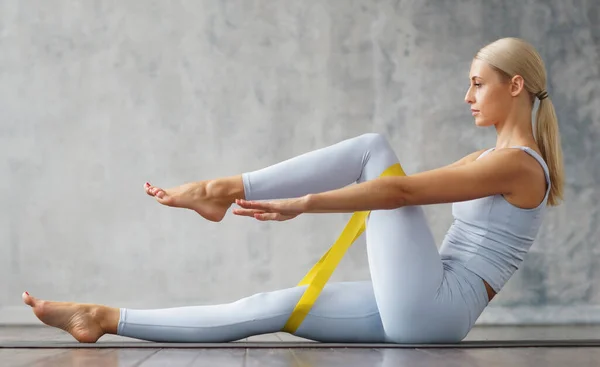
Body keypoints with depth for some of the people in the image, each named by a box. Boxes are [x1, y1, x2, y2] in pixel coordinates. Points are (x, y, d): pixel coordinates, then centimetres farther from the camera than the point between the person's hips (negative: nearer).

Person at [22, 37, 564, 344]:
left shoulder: (519, 164, -8)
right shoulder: (487, 160, 22)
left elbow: (401, 192, -19)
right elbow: (386, 194, 21)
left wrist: (301, 203, -22)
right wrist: (297, 202, 14)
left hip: (432, 311, -8)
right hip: (412, 313, 8)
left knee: (373, 148, -9)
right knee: (271, 307, -2)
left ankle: (228, 189, -9)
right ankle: (108, 320, -2)